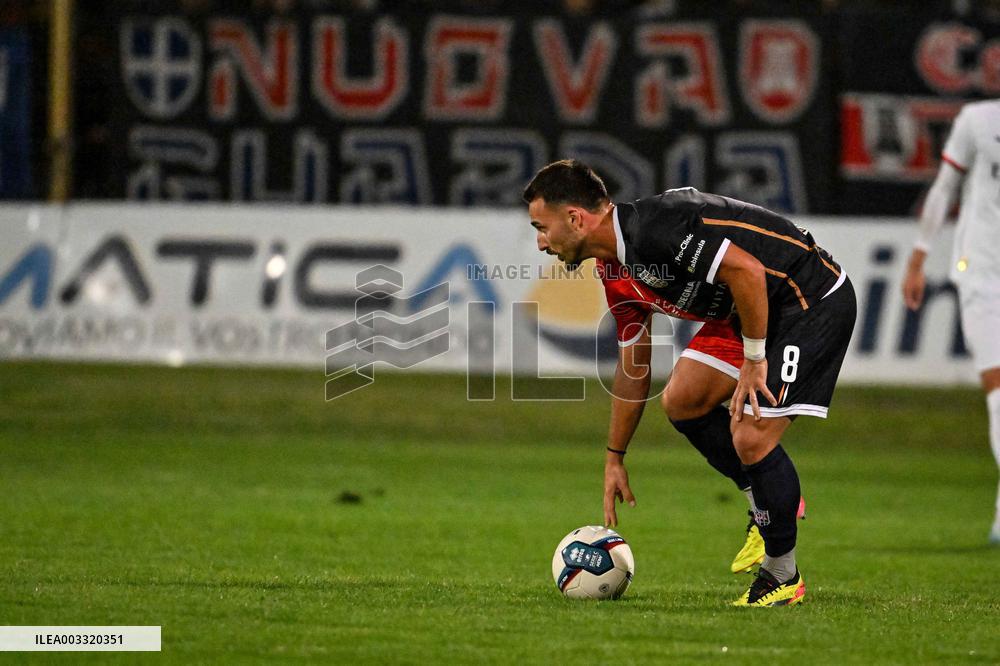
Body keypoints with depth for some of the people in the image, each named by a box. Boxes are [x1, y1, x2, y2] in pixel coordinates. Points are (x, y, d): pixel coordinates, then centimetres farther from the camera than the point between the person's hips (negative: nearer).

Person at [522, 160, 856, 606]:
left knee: (751, 438, -14)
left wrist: (754, 359, -22)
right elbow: (632, 369, 16)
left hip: (814, 298, -10)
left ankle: (783, 576, 4)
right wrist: (614, 459, 20)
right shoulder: (616, 272, 6)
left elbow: (748, 270, -31)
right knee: (682, 400, 6)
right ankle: (767, 501, 22)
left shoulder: (653, 227, -26)